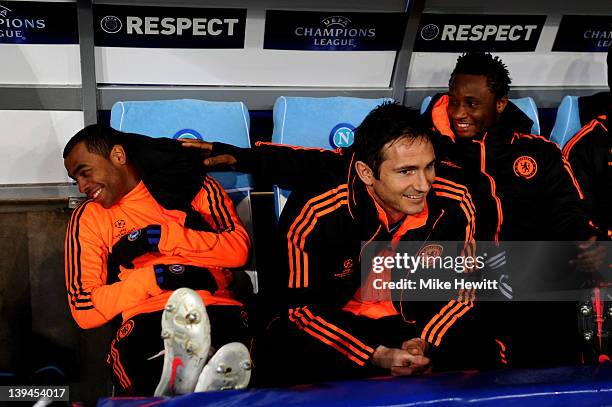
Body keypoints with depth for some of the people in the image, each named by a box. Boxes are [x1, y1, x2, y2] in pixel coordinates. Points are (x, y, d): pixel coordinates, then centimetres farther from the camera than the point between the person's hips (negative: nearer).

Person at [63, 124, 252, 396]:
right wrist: (157, 276, -2)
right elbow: (84, 310, 11)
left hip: (217, 307, 0)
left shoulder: (195, 186, 17)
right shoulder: (88, 217, 18)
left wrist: (157, 237, -3)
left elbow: (239, 248, 3)